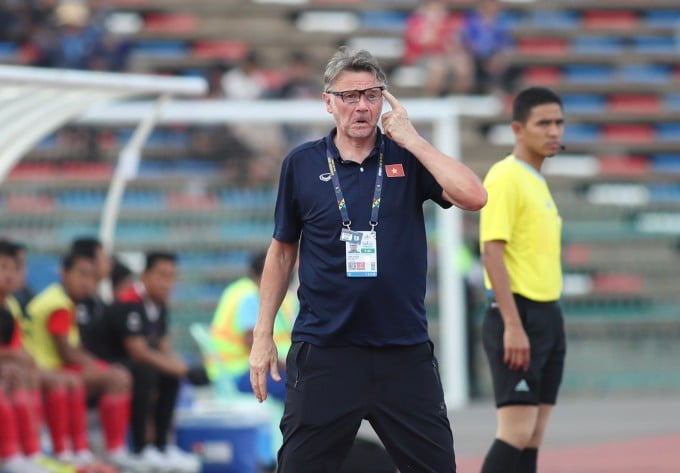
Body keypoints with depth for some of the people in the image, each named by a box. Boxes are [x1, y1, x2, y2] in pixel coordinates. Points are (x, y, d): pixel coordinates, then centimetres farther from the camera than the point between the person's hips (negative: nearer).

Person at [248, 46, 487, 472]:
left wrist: (411, 139, -11)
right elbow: (283, 250, 12)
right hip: (324, 353, 0)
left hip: (405, 353, 1)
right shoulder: (302, 164, 4)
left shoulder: (409, 158, 3)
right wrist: (263, 335, 9)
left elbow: (474, 196, -14)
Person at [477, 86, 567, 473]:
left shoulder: (538, 182, 18)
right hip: (519, 315, -9)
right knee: (517, 431, -14)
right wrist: (513, 325, -23)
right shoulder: (506, 178, -10)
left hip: (547, 316, 9)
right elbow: (492, 252, -17)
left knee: (534, 436, 7)